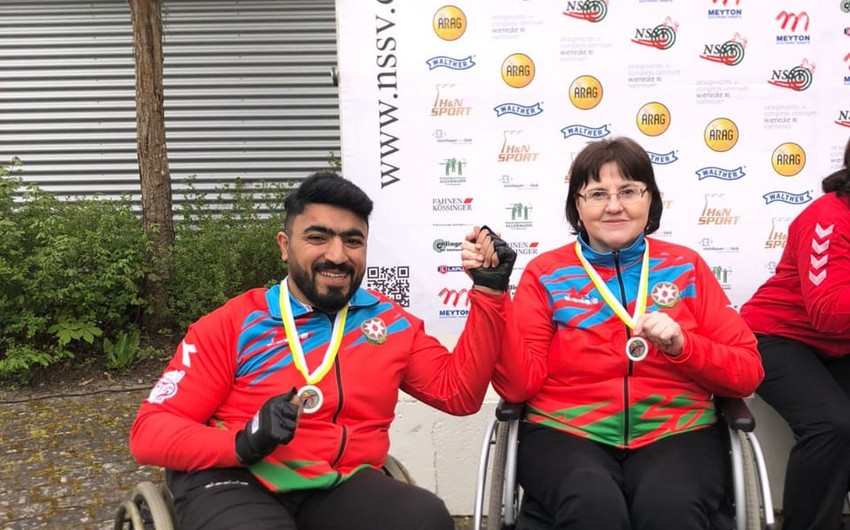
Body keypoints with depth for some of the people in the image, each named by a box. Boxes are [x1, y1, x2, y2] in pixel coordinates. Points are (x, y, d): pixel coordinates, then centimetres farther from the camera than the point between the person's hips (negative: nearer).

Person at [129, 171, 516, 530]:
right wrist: (243, 443, -21)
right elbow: (150, 431, -1)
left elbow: (459, 392, 10)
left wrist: (488, 293, 3)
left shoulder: (389, 321, 12)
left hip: (339, 486, 3)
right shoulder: (233, 325, 1)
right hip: (235, 482, -2)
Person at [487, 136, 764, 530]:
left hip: (676, 432, 1)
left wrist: (682, 345, -10)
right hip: (566, 433, -1)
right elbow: (518, 385, -4)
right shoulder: (545, 273, 5)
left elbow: (747, 372, 9)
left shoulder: (685, 266, 9)